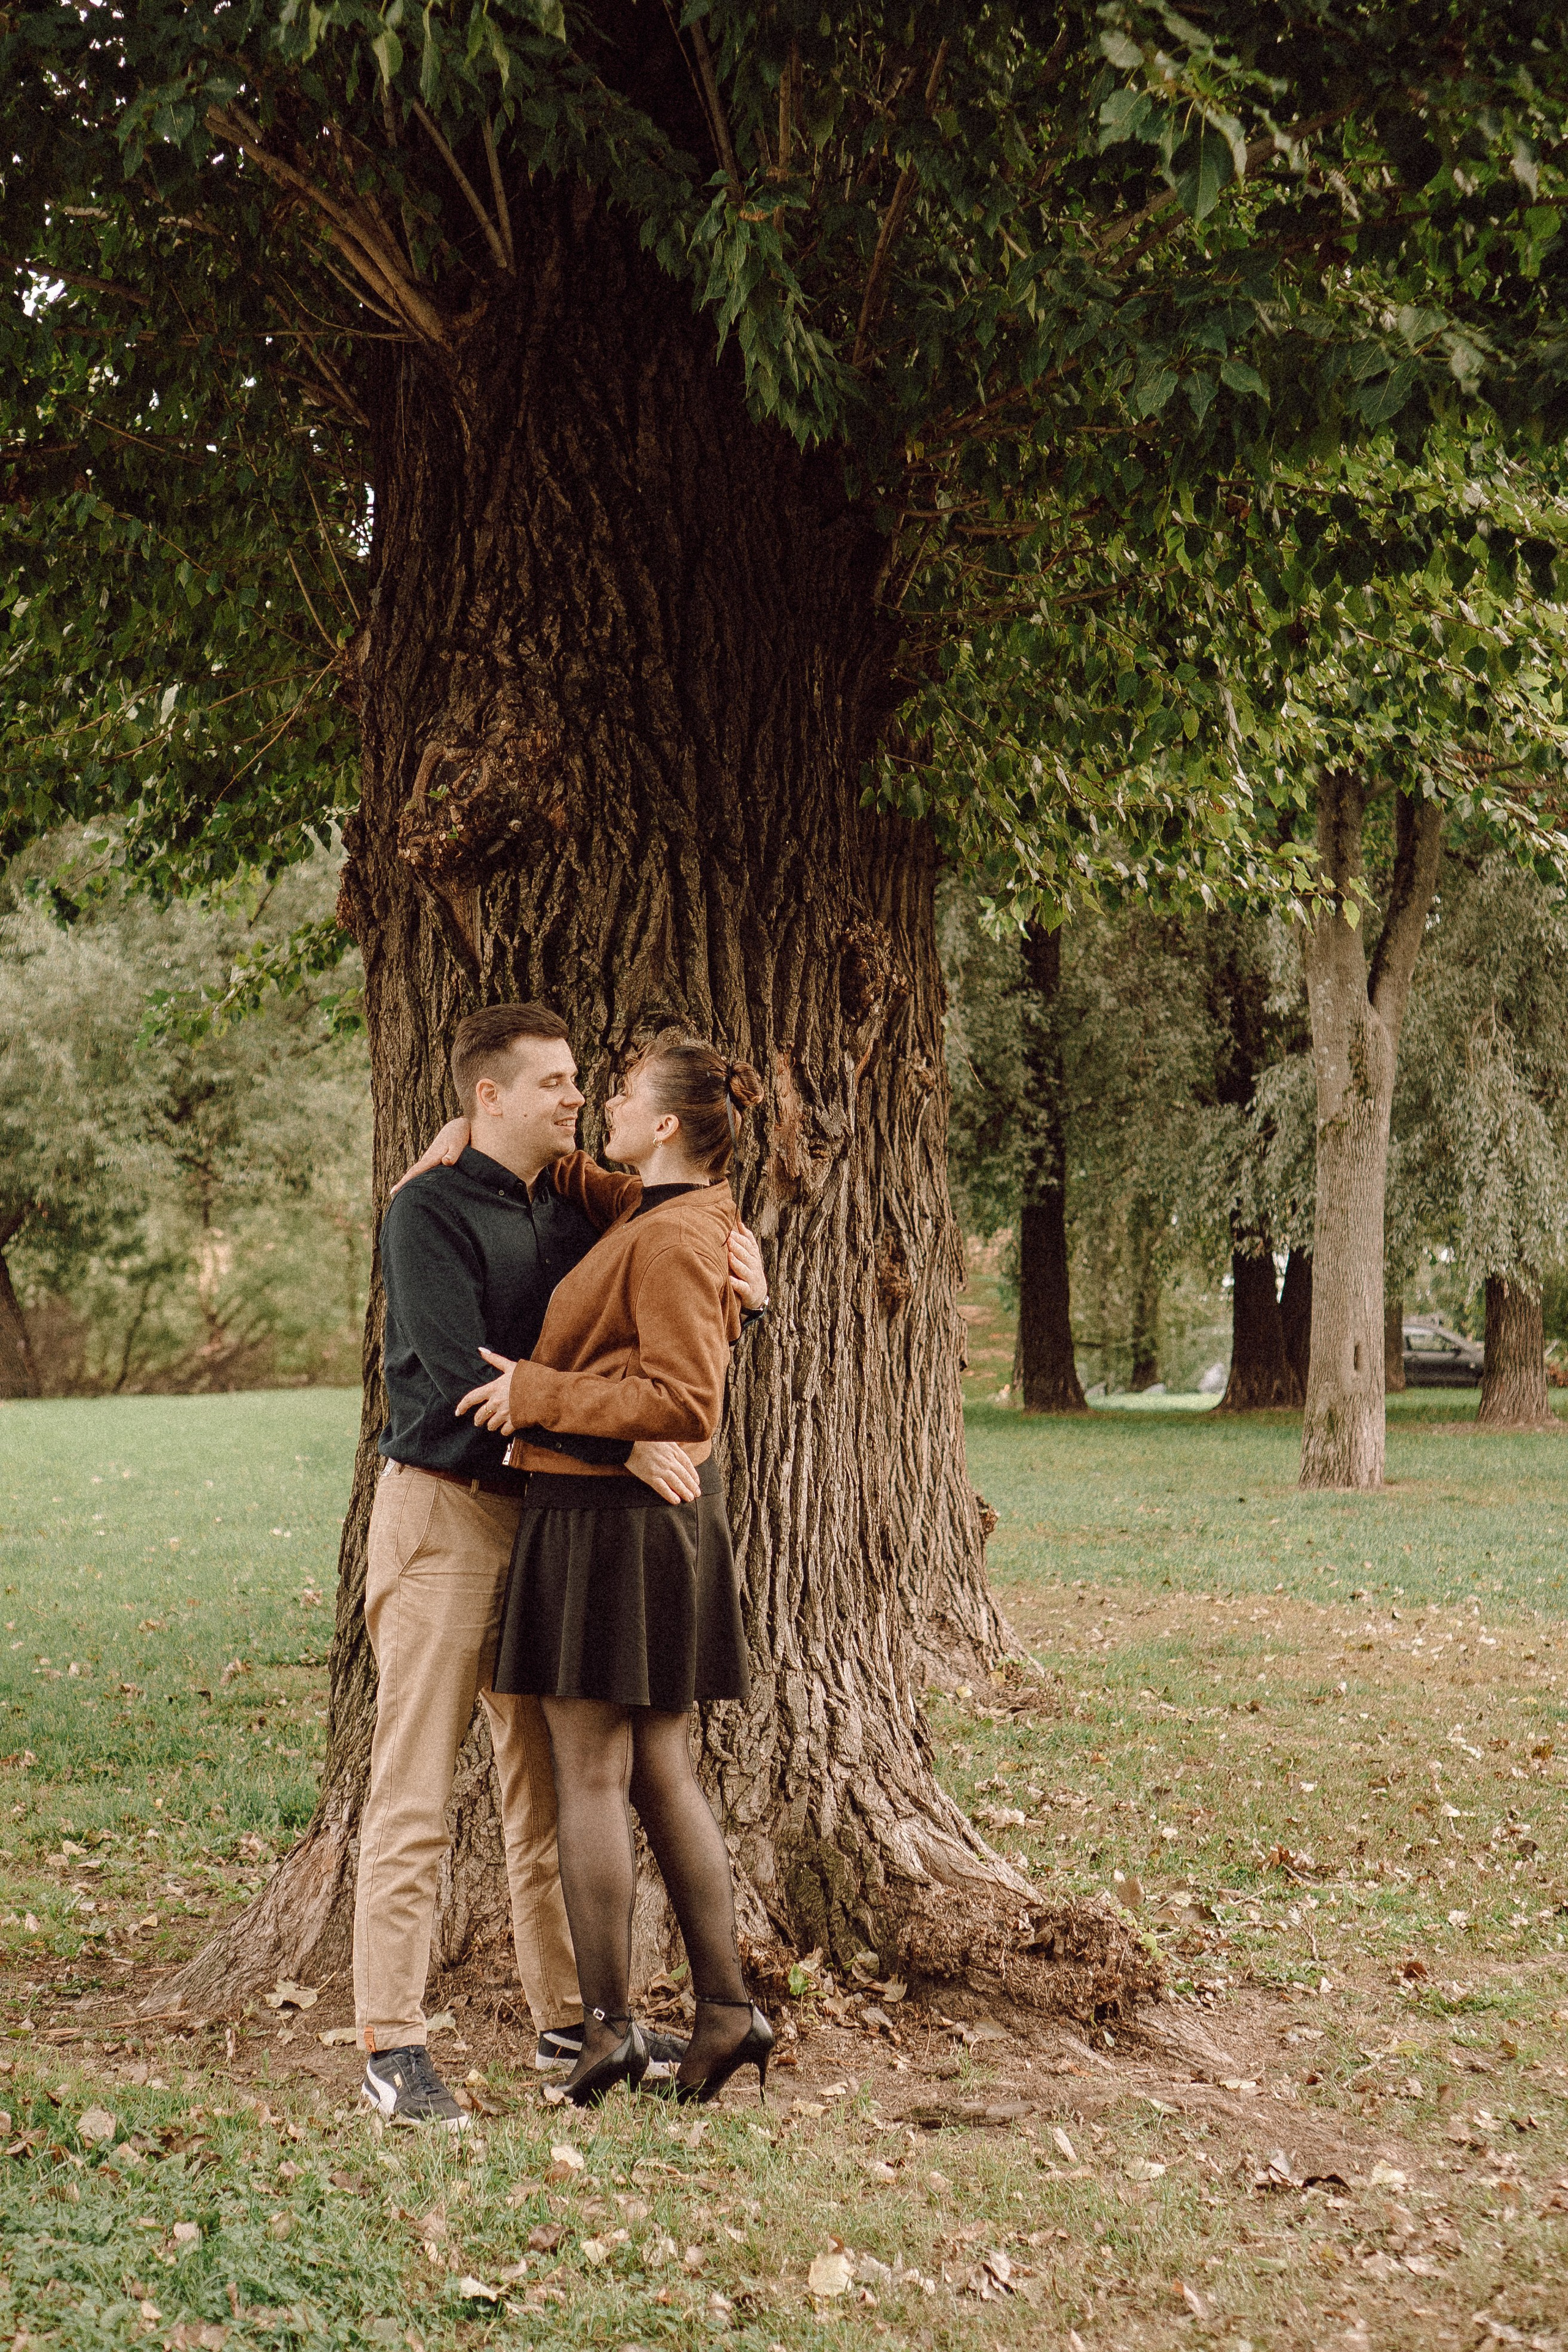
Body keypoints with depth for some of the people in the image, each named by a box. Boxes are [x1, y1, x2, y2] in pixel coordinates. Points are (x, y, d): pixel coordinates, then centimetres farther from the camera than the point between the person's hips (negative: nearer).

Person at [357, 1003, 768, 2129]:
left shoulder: (576, 1209, 11)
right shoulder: (430, 1211, -10)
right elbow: (462, 1376, -20)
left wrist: (747, 1284, -4)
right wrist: (621, 1446, -23)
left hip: (546, 1509, 7)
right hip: (444, 1506, -7)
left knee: (549, 1781, 12)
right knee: (417, 1789, -6)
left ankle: (569, 2017, 21)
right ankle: (392, 2042, -2)